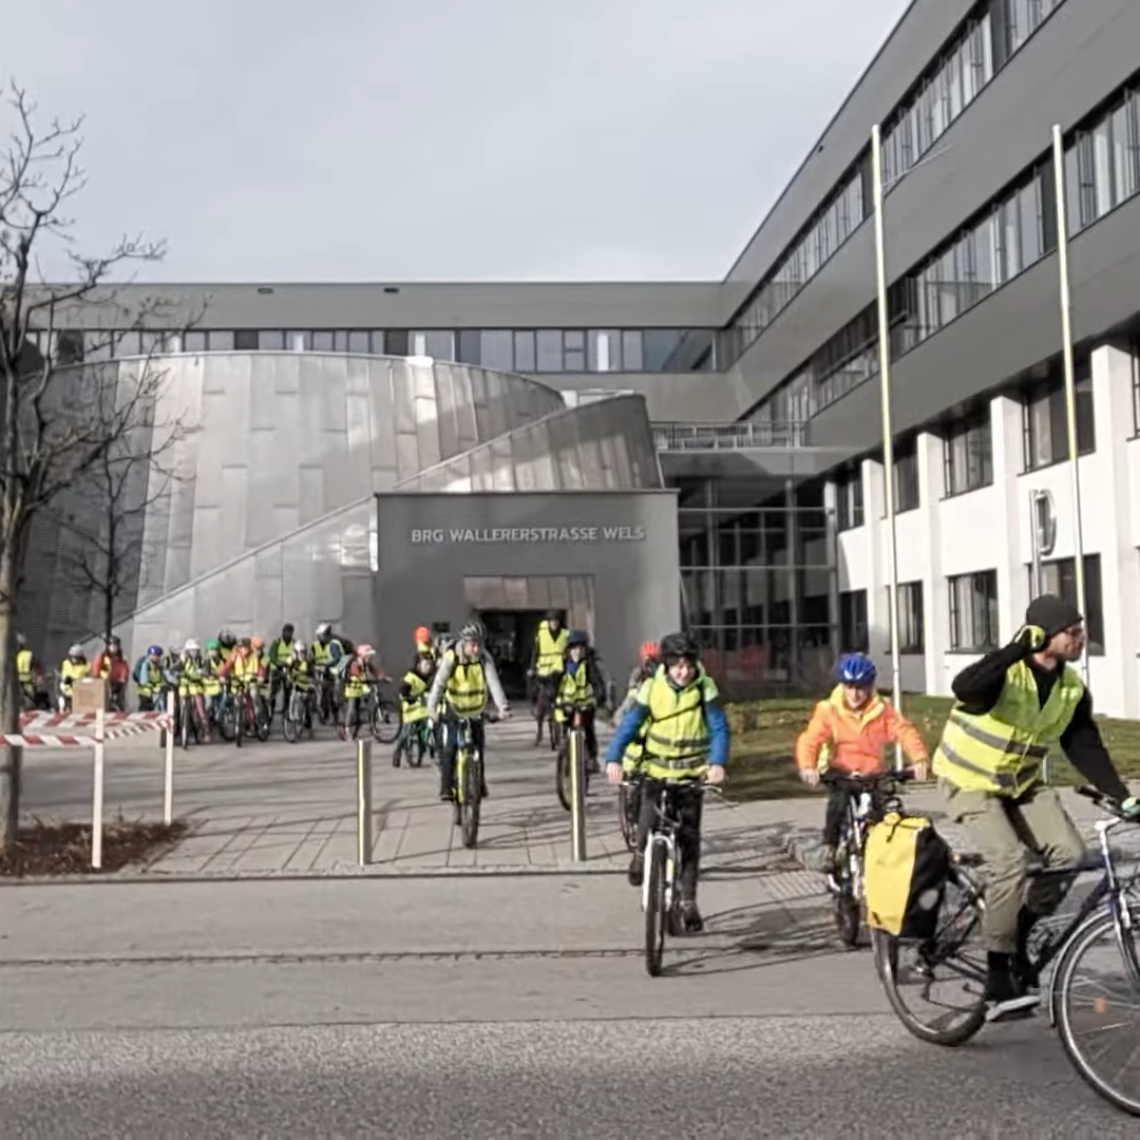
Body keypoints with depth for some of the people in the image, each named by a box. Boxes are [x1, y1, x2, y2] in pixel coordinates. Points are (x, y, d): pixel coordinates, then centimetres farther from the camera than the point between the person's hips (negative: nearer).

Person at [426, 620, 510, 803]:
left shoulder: (484, 657, -16)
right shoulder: (451, 657, -21)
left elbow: (493, 682, -24)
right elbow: (439, 682, -29)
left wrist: (503, 707, -37)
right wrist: (432, 707, -43)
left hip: (475, 708, 2)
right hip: (454, 707, -2)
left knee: (478, 747, 1)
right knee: (449, 746, -11)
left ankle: (479, 783, 19)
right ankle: (446, 786, -2)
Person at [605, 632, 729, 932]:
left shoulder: (705, 688, -11)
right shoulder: (652, 688, -10)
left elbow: (719, 728, -14)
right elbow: (629, 724, -13)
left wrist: (717, 763, -31)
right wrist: (613, 759, -28)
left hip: (691, 772, 0)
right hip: (656, 769, 0)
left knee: (689, 838, -1)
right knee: (648, 824, -13)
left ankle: (688, 901, 11)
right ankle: (640, 854, 22)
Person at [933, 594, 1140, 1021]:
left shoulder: (1072, 689, -3)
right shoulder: (1007, 672, -24)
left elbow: (1085, 749, 0)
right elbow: (965, 687, -45)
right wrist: (1019, 648, -47)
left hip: (1023, 784, 7)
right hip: (971, 782, -6)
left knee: (1069, 851, -13)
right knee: (1011, 861, -24)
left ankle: (1017, 937, 9)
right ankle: (998, 983, -13)